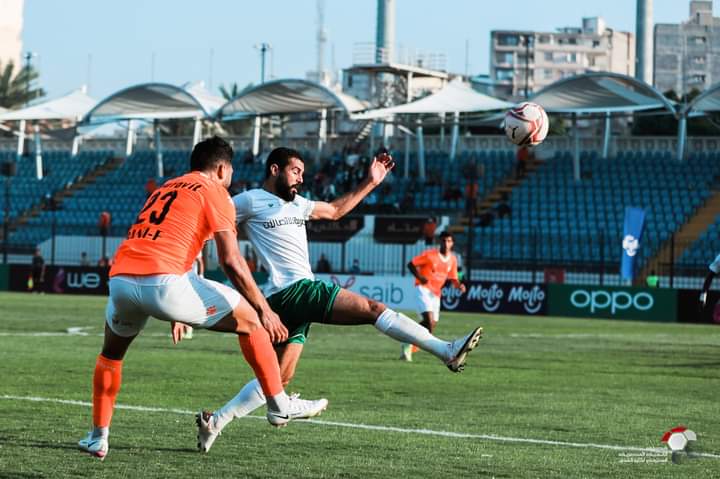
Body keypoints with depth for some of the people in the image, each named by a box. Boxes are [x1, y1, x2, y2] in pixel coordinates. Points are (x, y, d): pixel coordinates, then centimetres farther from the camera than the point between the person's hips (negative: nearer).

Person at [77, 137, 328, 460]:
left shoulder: (164, 189, 31)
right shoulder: (215, 193, 9)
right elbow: (231, 260, -2)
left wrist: (174, 313, 48)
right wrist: (265, 311, 1)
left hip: (120, 278, 6)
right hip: (164, 281, -6)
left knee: (111, 352, 32)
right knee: (250, 320, 10)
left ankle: (98, 437, 28)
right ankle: (280, 406, 14)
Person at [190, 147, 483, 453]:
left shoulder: (296, 204, 24)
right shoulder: (251, 201, -1)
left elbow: (335, 210, 35)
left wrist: (370, 182, 32)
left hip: (298, 299, 10)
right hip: (293, 290, -10)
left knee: (279, 378, 7)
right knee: (373, 309, -15)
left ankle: (214, 421, 7)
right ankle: (447, 351, -21)